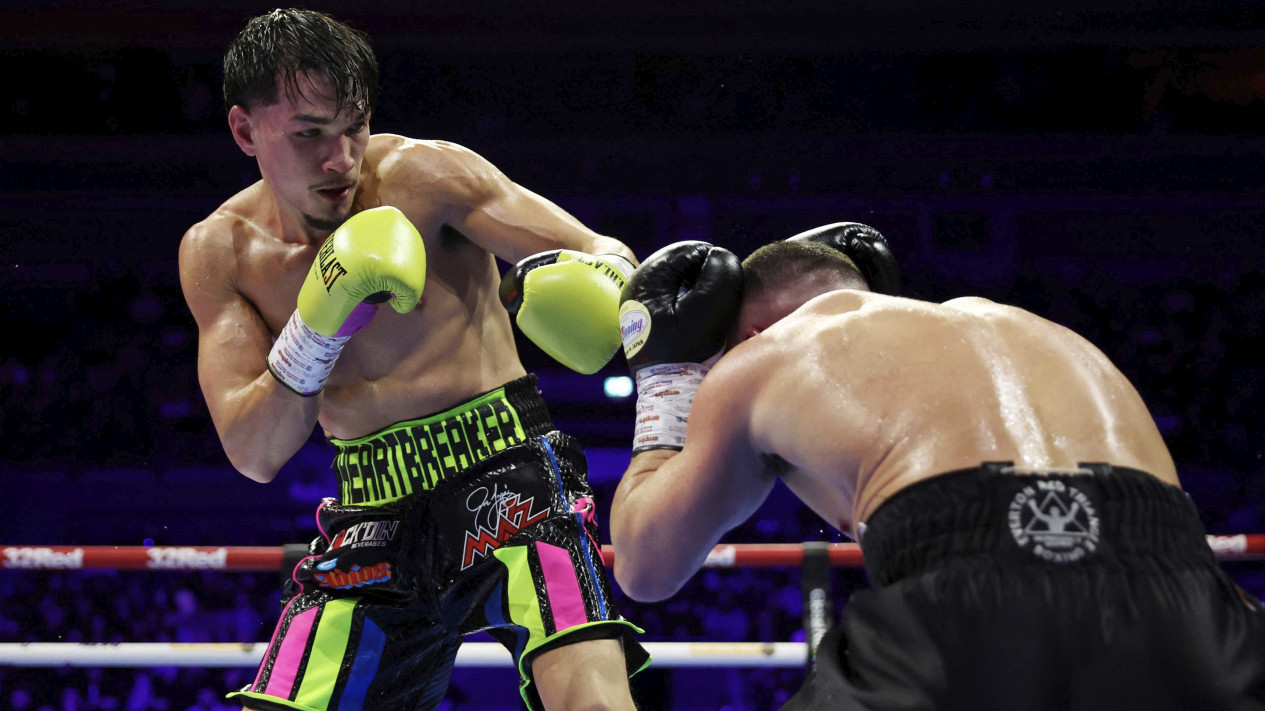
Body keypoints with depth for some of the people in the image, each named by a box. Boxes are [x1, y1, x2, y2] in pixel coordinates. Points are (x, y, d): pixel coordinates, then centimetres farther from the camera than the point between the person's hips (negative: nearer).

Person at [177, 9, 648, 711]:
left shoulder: (422, 175, -8)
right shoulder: (217, 252, 2)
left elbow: (602, 253, -8)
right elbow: (254, 454, -4)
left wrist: (601, 279, -33)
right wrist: (318, 324, -20)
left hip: (506, 474, -4)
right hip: (375, 513, 4)